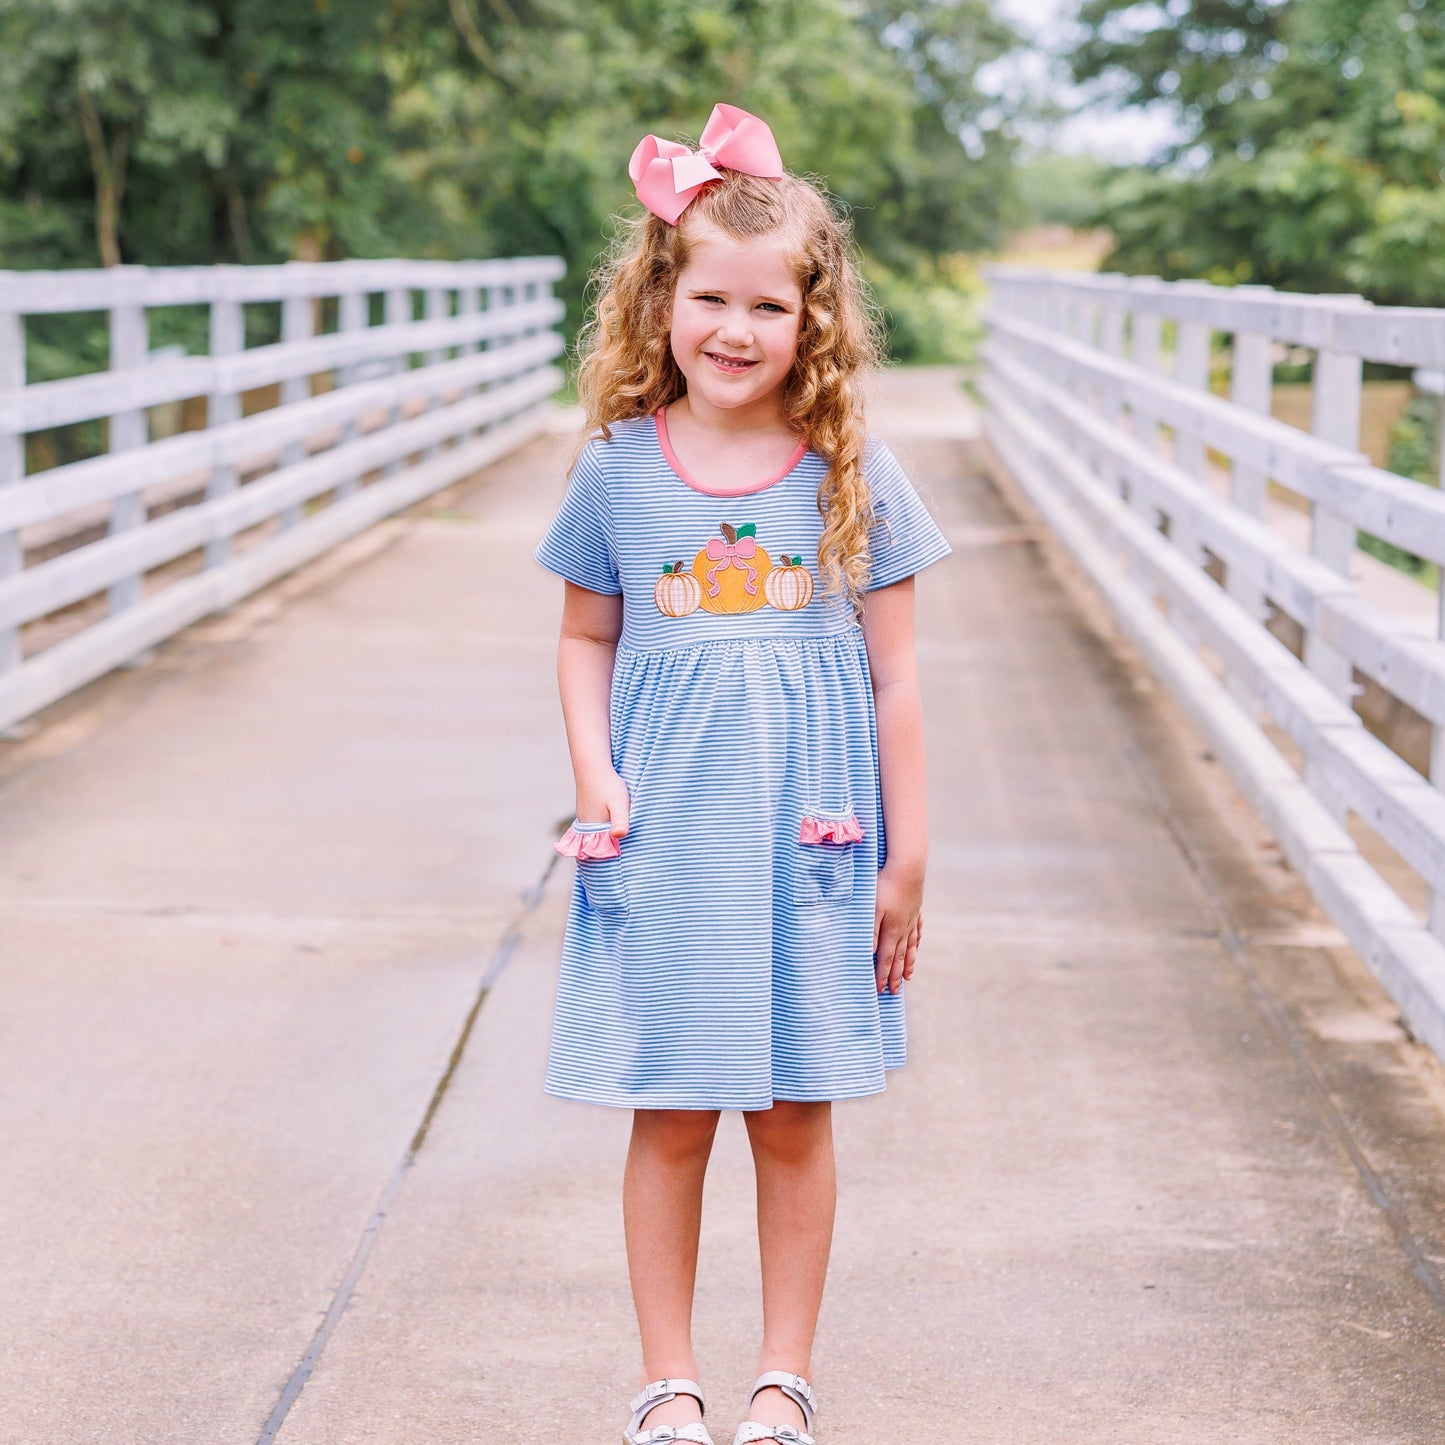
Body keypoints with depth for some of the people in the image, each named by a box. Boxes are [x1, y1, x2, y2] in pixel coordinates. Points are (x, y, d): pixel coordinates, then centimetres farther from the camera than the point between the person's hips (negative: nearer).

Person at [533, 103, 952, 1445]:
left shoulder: (851, 476, -3)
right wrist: (592, 774, -7)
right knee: (669, 1121, 7)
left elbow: (892, 677, 1)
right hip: (662, 841, 0)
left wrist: (905, 857, 0)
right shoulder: (617, 469, -1)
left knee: (795, 1120, 9)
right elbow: (586, 640, 10)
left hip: (810, 841, 0)